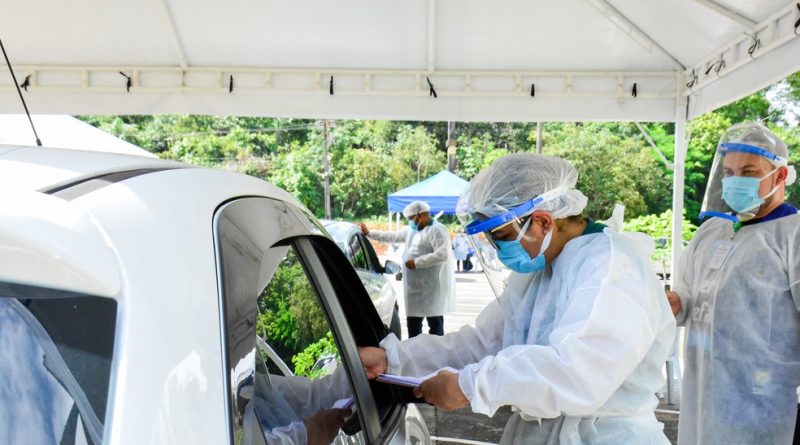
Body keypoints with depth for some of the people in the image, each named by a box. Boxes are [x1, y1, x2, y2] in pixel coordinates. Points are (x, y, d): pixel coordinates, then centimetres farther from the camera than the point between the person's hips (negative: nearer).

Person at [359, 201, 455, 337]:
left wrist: (416, 262, -19)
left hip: (432, 287, -9)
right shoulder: (411, 230, 17)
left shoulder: (437, 230, -12)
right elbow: (392, 236, 26)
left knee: (435, 324, -3)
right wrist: (369, 233, 21)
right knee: (412, 323, 15)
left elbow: (442, 254, -23)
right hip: (415, 287, 9)